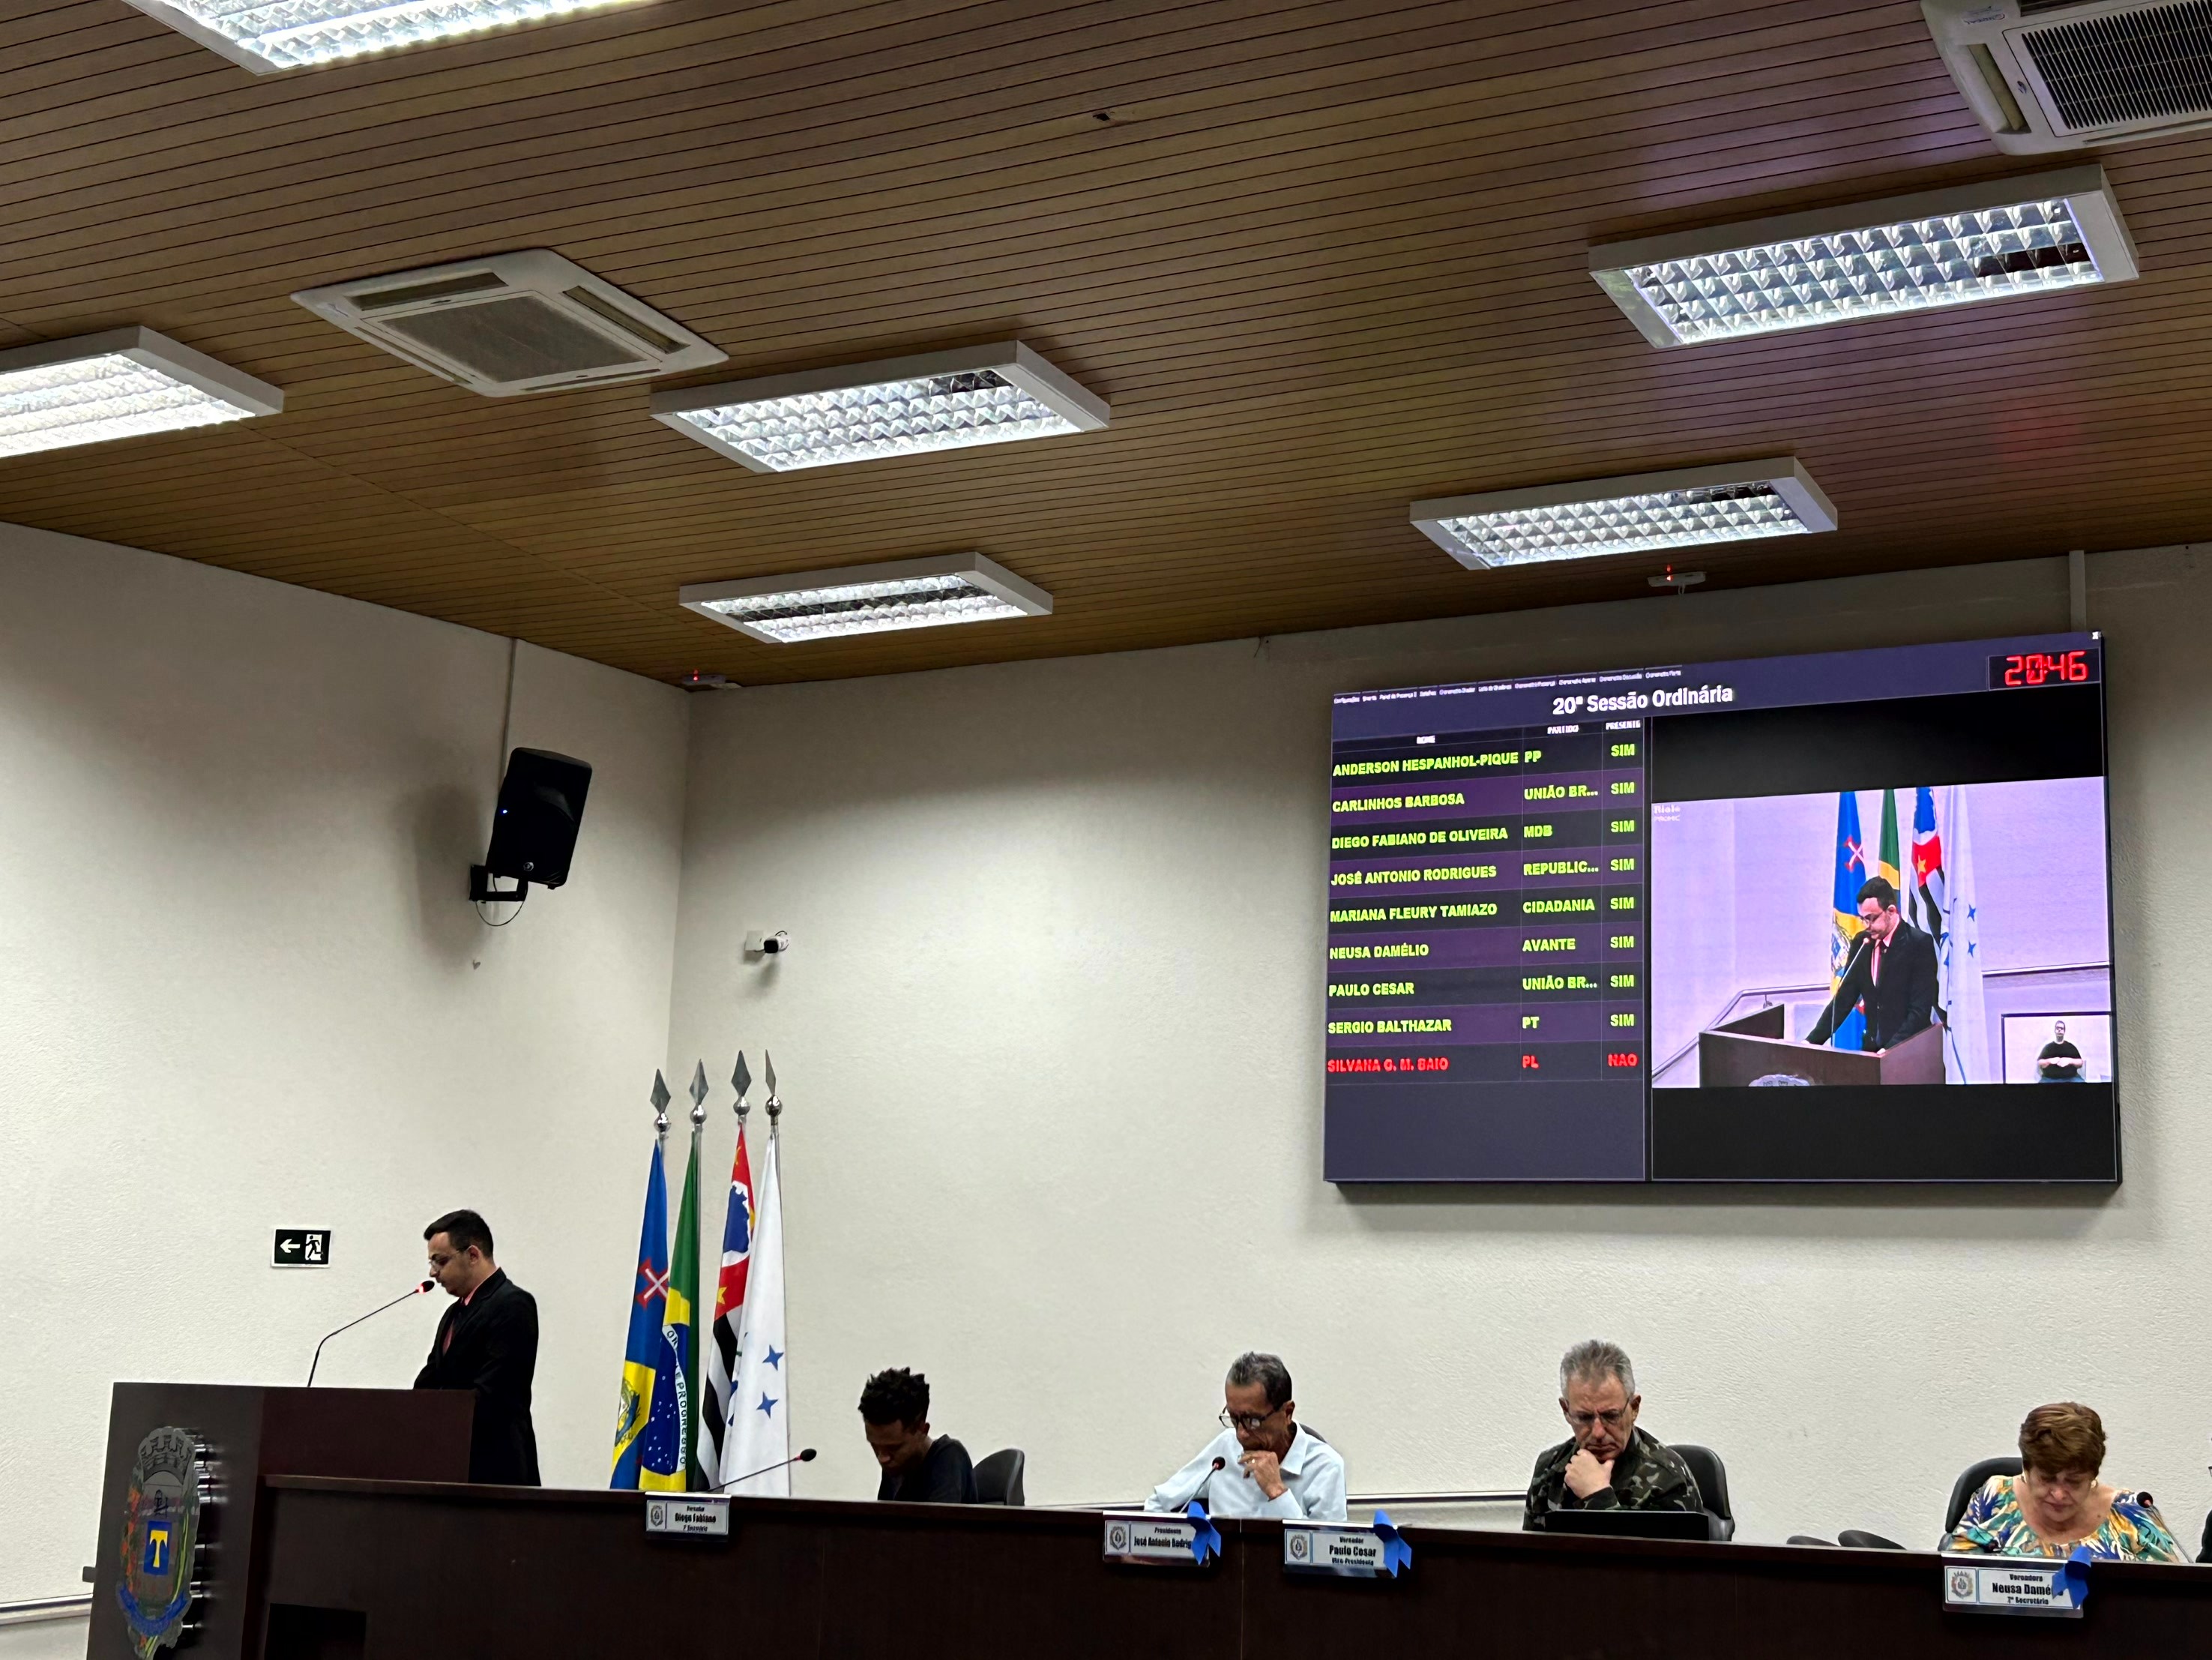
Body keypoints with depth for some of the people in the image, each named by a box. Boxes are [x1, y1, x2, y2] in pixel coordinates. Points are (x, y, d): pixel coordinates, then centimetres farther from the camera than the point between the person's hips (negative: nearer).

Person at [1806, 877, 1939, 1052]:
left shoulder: (1920, 944, -9)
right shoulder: (1861, 943, 7)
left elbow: (1920, 1009, -14)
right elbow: (1844, 998, 11)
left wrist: (1892, 1049, -26)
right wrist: (1812, 1040, 0)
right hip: (1872, 1049, 5)